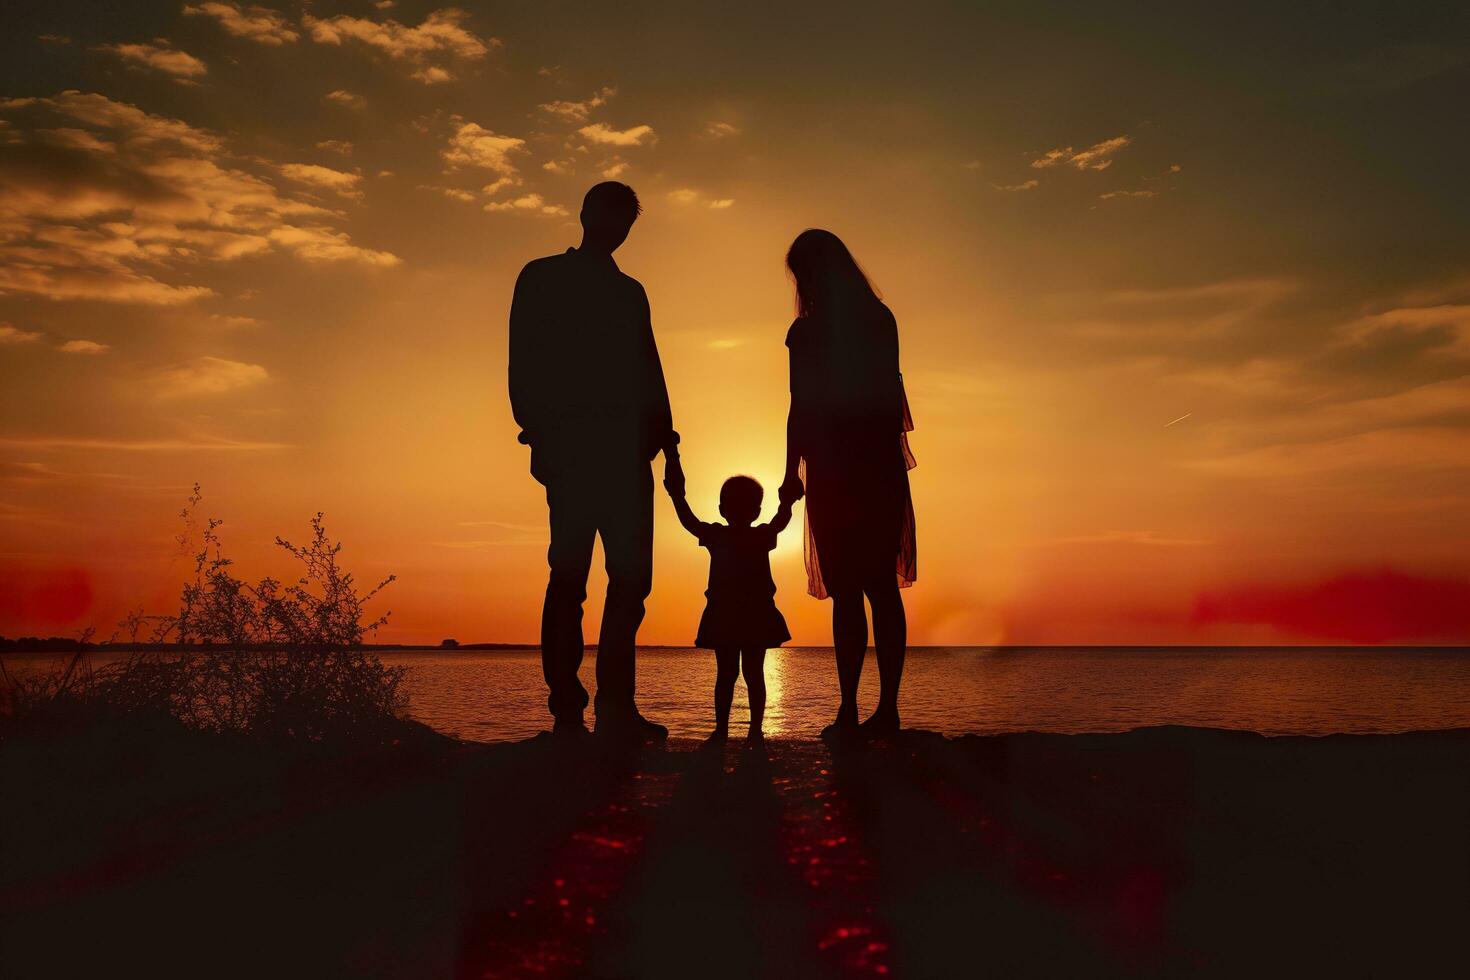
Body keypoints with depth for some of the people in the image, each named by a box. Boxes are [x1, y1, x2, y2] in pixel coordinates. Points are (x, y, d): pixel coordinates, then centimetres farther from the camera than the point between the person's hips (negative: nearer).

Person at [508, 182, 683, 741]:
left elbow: (650, 376, 21)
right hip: (570, 446, -5)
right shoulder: (541, 279, 11)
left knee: (631, 575, -3)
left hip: (625, 450, 5)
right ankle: (567, 709, -5)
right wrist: (539, 438, -11)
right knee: (570, 574, -9)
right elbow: (524, 366, 1)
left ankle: (615, 706, 1)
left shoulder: (630, 292, 24)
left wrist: (667, 448, 12)